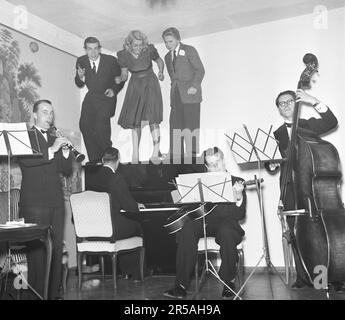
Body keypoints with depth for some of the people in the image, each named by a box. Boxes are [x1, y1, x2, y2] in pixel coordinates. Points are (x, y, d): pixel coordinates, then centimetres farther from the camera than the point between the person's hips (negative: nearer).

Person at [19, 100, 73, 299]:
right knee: (37, 249, -7)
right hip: (35, 203, -5)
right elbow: (25, 160, -16)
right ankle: (37, 293, 1)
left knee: (57, 249, 4)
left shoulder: (55, 139, 21)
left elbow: (67, 171, 15)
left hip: (56, 203, 5)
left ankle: (54, 292, 11)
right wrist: (52, 150, -18)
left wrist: (65, 151, -1)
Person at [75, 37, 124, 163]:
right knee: (84, 125, -10)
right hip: (91, 97, 4)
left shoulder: (111, 60, -9)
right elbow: (79, 85, 8)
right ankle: (94, 159, 1)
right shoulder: (81, 61, -1)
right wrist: (80, 77, -15)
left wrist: (114, 90, -13)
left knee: (101, 124, -22)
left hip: (107, 96, -4)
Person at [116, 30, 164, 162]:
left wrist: (161, 71, -13)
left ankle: (156, 152, -7)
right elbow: (124, 74, 2)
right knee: (135, 121, 0)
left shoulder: (149, 50, -13)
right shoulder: (123, 55, -9)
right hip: (135, 87, 2)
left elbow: (159, 61, 6)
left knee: (152, 119, -14)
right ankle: (135, 155, 5)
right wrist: (120, 79, -19)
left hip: (150, 85, -2)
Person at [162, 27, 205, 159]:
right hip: (176, 96, 5)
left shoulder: (189, 50, 4)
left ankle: (192, 153, -4)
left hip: (190, 94, -5)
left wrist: (195, 85, -14)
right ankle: (176, 155, 0)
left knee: (191, 123, -8)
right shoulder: (167, 57, 21)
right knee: (175, 125, -2)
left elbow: (200, 70, -2)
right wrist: (174, 88, 8)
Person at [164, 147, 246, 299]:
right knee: (188, 229, -30)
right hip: (204, 221, 2)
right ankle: (181, 285, -29)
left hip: (226, 222, -2)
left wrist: (239, 197, -22)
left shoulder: (236, 182, 9)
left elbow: (240, 215, -2)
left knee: (226, 231, -37)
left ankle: (228, 282, -15)